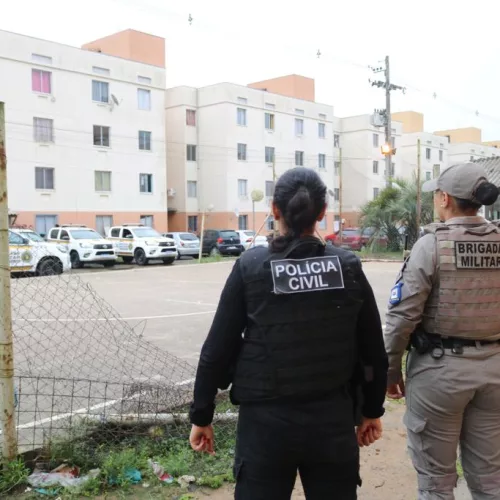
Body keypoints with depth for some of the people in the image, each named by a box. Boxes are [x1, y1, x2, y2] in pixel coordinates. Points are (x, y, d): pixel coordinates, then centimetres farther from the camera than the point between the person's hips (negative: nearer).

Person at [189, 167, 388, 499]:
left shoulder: (251, 266, -10)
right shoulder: (348, 268, -4)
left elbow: (217, 350, -7)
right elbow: (374, 351, 2)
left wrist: (201, 416, 4)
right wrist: (373, 410, 16)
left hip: (266, 421, -2)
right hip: (333, 420, 2)